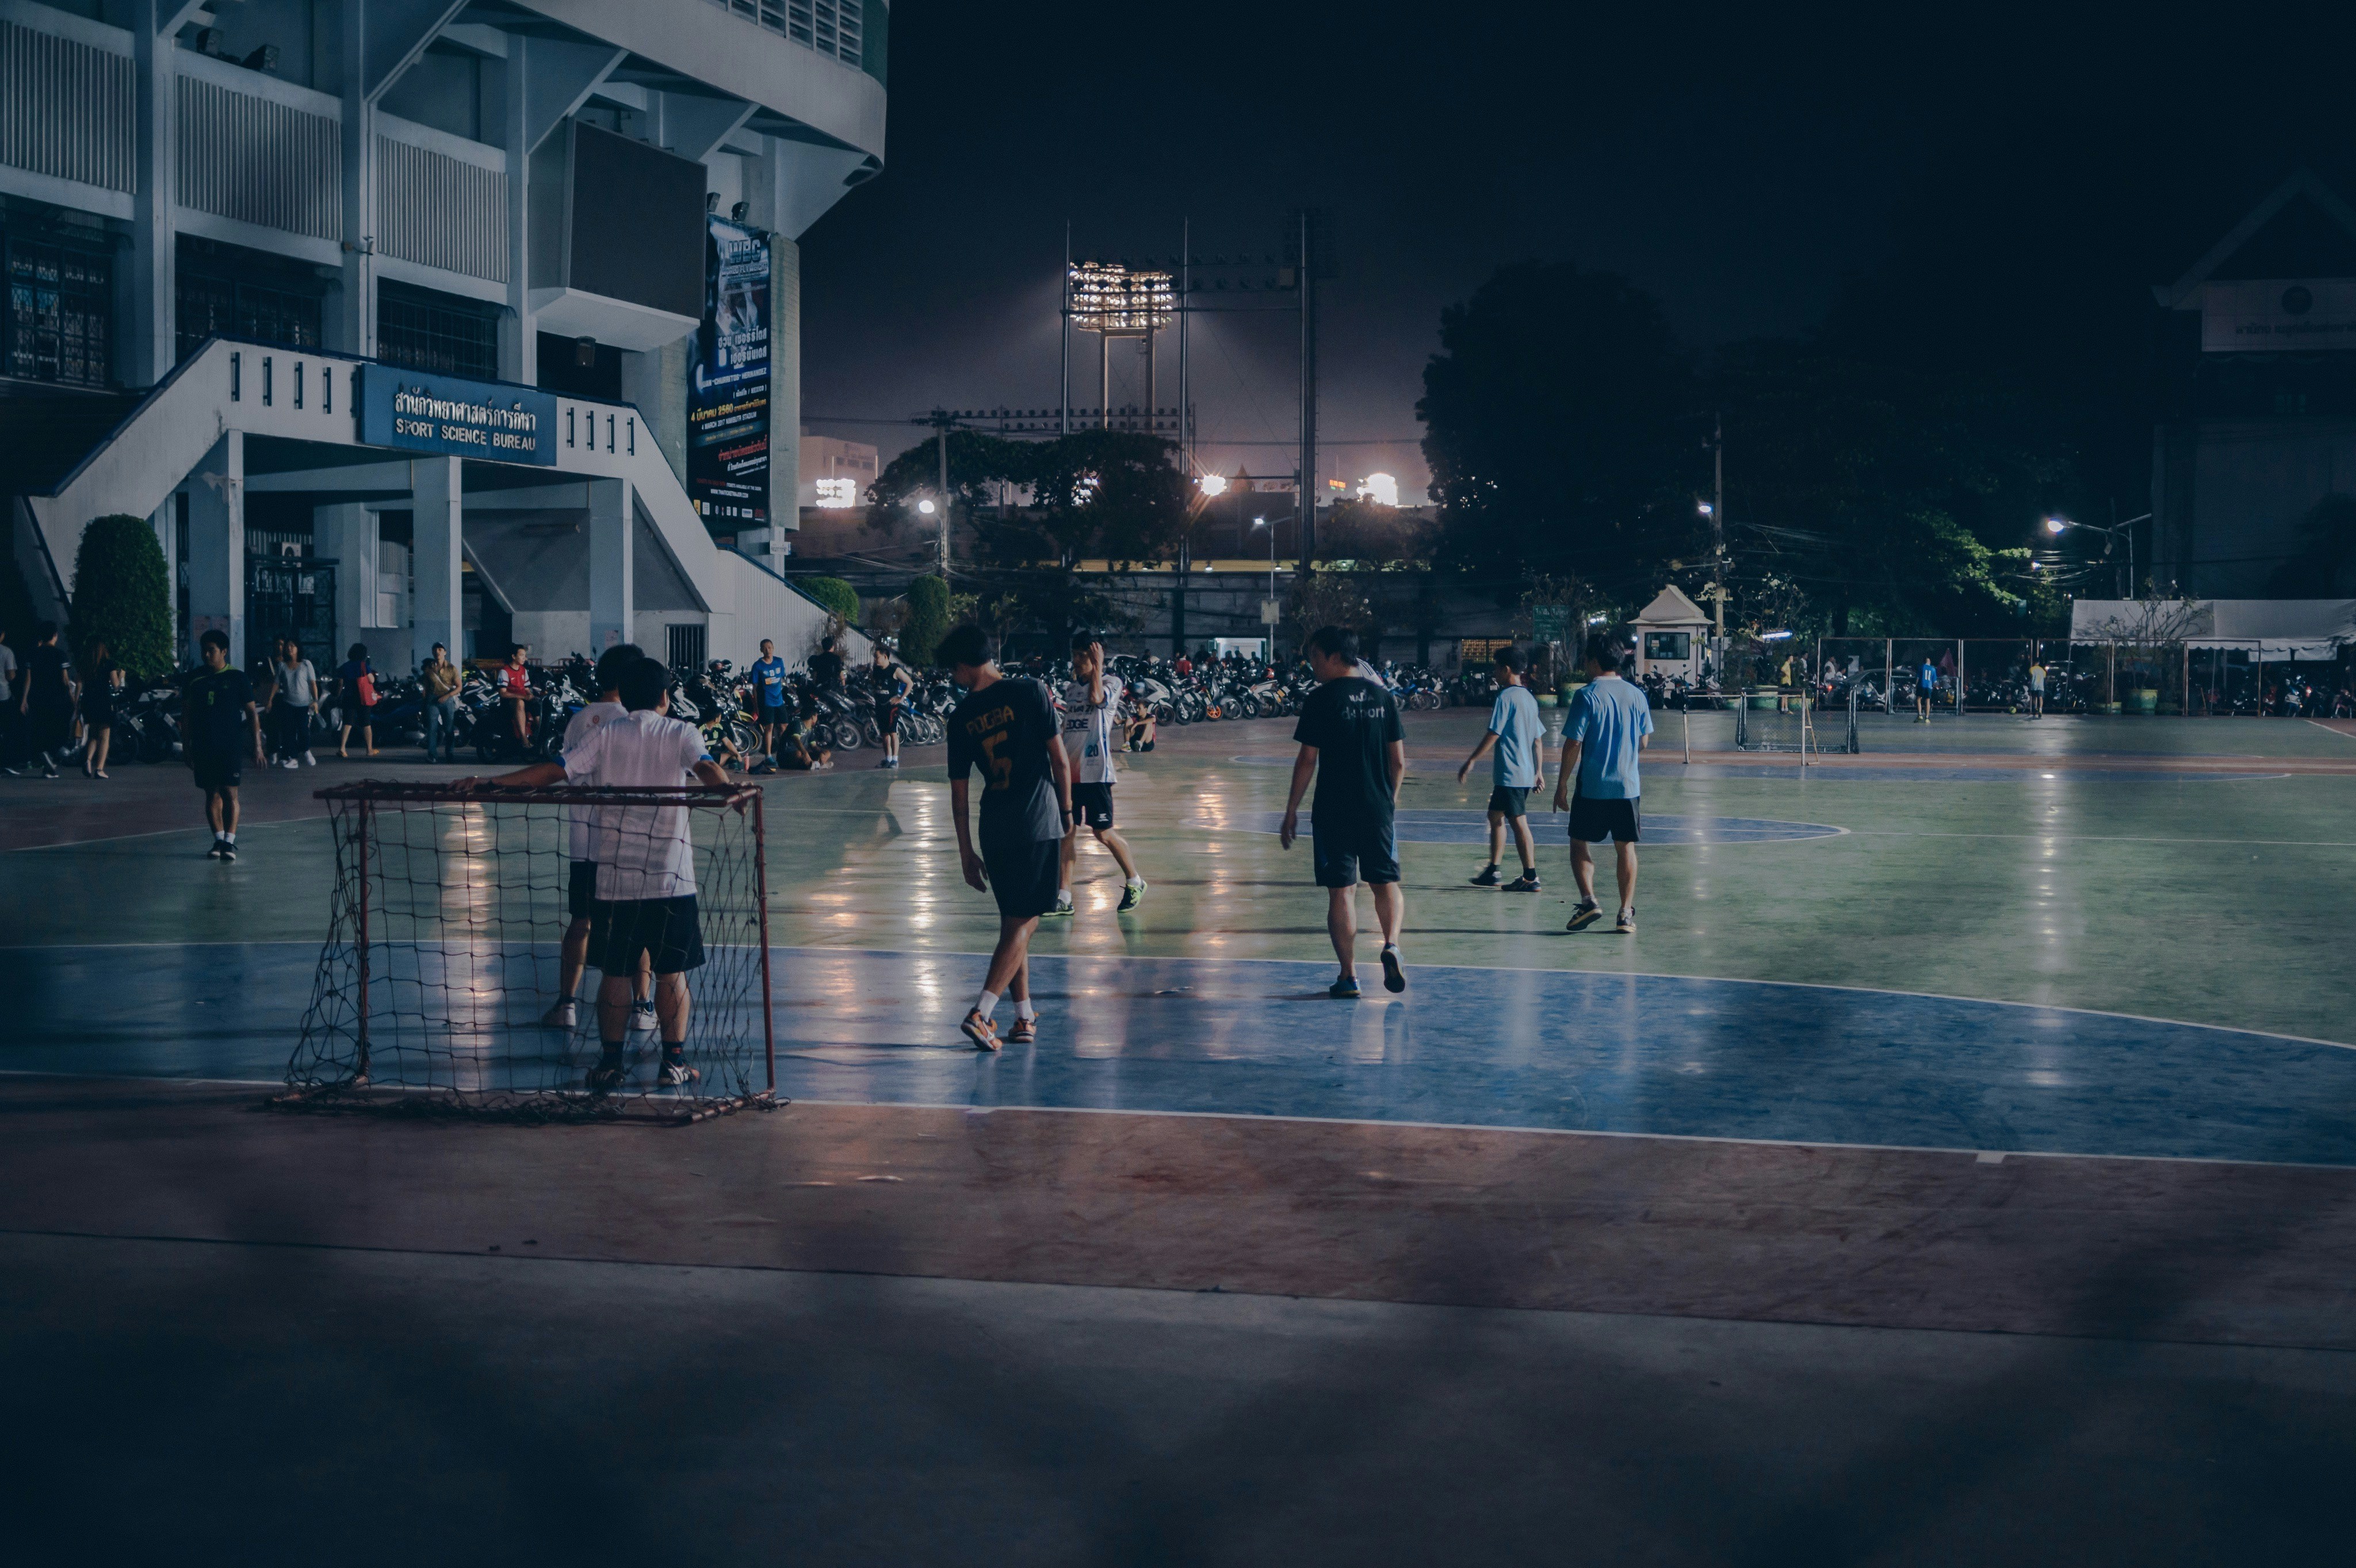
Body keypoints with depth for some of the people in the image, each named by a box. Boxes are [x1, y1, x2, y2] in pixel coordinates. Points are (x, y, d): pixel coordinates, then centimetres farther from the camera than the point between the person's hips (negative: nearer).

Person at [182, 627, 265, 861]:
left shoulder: (237, 678, 0)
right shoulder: (193, 679, 8)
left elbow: (252, 712, 2)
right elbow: (187, 715, 14)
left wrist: (257, 745, -3)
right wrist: (186, 747, 11)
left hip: (231, 746, -3)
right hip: (203, 747, 3)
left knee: (230, 793, -9)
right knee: (212, 794, 7)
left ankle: (229, 841, -9)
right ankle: (218, 839, 13)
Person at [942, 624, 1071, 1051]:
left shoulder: (962, 717, 3)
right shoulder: (1029, 692, -5)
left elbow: (958, 791, 7)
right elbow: (1059, 760, -5)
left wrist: (966, 852, 14)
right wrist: (1067, 809, 10)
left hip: (994, 830, 3)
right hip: (1039, 823, -3)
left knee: (1014, 923, 17)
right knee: (1023, 923, 1)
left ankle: (1025, 1017, 20)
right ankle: (981, 1013, -11)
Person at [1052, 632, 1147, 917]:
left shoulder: (1111, 682, -5)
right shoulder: (1071, 688, 15)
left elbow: (1096, 698, -27)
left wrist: (1097, 665, -19)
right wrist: (1062, 763, 17)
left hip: (1095, 772, -6)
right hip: (1070, 771, 6)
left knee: (1103, 833, -1)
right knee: (1067, 832, 2)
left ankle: (1135, 882, 19)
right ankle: (1063, 899, 3)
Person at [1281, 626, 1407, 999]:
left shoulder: (1320, 700, -8)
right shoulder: (1383, 697, 5)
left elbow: (1307, 760, -9)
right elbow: (1399, 760, 7)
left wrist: (1291, 811, -1)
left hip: (1334, 810, -3)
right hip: (1379, 809, 4)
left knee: (1341, 890, 2)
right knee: (1387, 882, 15)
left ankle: (1349, 975, 2)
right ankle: (1391, 944, -9)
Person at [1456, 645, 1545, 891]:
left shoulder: (1506, 697, -13)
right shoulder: (1529, 698, 13)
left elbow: (1493, 734, -17)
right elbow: (1538, 738, 16)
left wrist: (1471, 761, -12)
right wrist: (1538, 771, 21)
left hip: (1510, 773, -9)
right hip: (1526, 772, 9)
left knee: (1519, 823, -6)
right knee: (1495, 816, 17)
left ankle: (1531, 877, -4)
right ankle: (1492, 871, 23)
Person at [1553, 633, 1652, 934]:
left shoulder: (1587, 696, -10)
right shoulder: (1636, 694, 4)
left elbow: (1573, 744, -12)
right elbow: (1643, 741, 13)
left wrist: (1562, 785, -4)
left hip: (1592, 788, -4)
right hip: (1629, 786, 4)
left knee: (1580, 844, 9)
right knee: (1626, 848, 9)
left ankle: (1588, 899, -8)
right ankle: (1626, 913, 7)